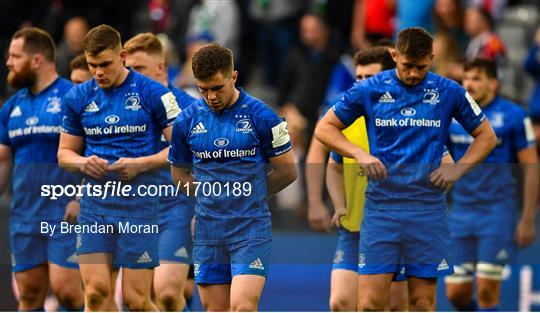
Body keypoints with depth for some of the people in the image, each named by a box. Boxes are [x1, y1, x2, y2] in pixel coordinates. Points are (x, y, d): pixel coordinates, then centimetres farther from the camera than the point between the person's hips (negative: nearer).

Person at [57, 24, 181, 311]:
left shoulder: (152, 93, -4)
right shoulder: (78, 97, 8)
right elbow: (64, 152, 17)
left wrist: (141, 164, -17)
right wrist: (83, 163, -6)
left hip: (139, 204, -3)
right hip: (94, 203, 3)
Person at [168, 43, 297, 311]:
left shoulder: (260, 116, -6)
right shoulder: (187, 120, 4)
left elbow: (287, 171, 2)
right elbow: (180, 174, 17)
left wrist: (248, 193, 6)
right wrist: (210, 194, 6)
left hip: (251, 228, -4)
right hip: (207, 229, 4)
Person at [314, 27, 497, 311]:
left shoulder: (449, 92, 2)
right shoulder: (370, 90, 1)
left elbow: (486, 136, 12)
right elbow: (324, 128, 8)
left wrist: (458, 168, -4)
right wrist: (359, 154, -9)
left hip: (427, 210, 1)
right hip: (380, 208, -1)